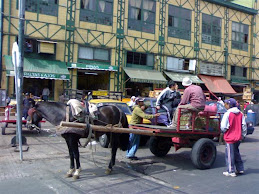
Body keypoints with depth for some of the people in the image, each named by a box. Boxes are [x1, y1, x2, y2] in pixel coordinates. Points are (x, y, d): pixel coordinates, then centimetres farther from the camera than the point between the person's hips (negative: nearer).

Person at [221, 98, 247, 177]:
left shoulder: (227, 114, -17)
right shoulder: (240, 113, 2)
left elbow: (223, 127, -18)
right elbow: (244, 125, 6)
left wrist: (224, 131, 4)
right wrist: (243, 134, 16)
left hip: (230, 137, -7)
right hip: (238, 137, 7)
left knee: (229, 154, 4)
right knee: (236, 153, 22)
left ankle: (231, 171, 10)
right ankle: (240, 169, 29)